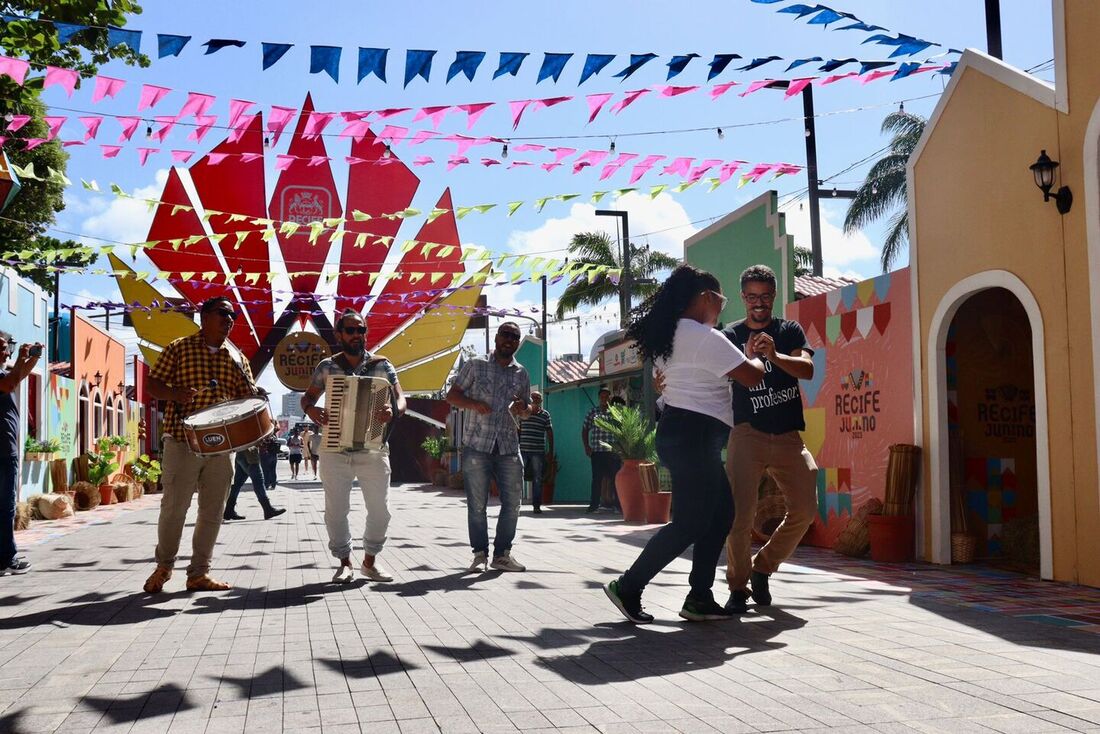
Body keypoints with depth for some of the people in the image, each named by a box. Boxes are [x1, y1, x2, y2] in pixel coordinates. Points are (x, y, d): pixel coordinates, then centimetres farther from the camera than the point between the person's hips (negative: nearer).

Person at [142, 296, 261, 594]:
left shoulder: (236, 357, 13)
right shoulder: (179, 349, 2)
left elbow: (248, 397, 14)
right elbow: (153, 384, 1)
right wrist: (175, 394, -19)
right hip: (183, 441, -4)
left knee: (212, 511, 5)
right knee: (174, 506, 0)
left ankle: (199, 573, 15)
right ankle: (164, 566, 20)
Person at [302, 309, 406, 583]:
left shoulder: (381, 365, 3)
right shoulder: (327, 367, 6)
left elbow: (400, 399, -3)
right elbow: (307, 397, 13)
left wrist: (394, 410, -26)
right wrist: (311, 410, -11)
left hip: (373, 451, 0)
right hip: (335, 451, 0)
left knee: (380, 510, 2)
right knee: (335, 511, 3)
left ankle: (370, 561, 21)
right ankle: (345, 563, 19)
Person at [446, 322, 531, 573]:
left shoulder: (521, 374, 13)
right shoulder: (475, 365, 4)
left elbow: (527, 411, 21)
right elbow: (452, 395, 4)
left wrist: (522, 408, -3)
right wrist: (473, 404, -14)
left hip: (508, 448, 3)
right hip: (476, 446, -3)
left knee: (513, 503, 3)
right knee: (477, 505, 1)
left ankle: (502, 554, 15)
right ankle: (480, 554, 11)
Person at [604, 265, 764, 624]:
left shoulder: (672, 335, 16)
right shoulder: (706, 338, -15)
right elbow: (751, 376, -14)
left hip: (682, 433, 10)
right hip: (693, 436, -10)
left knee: (721, 513, 11)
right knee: (690, 523, -6)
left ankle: (699, 599, 12)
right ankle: (628, 587, 0)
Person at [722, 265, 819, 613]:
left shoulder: (790, 331, 11)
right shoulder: (730, 336, 7)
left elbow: (808, 370, -7)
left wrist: (774, 356, -25)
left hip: (788, 436, 3)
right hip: (748, 433, -3)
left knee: (805, 508, -2)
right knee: (740, 513, -13)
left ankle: (763, 567, 18)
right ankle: (738, 586, 3)